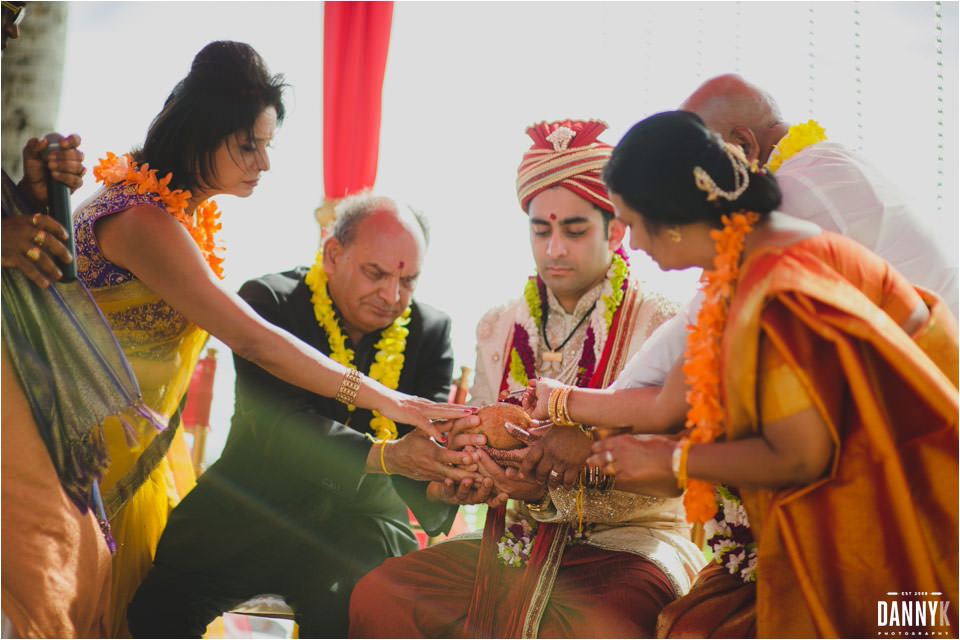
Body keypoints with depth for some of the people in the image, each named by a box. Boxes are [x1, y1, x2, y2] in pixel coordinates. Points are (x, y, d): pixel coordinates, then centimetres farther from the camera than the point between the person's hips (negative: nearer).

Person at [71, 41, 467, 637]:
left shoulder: (180, 206, 5)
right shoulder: (145, 222, -25)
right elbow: (256, 342, -27)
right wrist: (381, 398, -25)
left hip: (140, 442, 9)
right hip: (103, 448, -9)